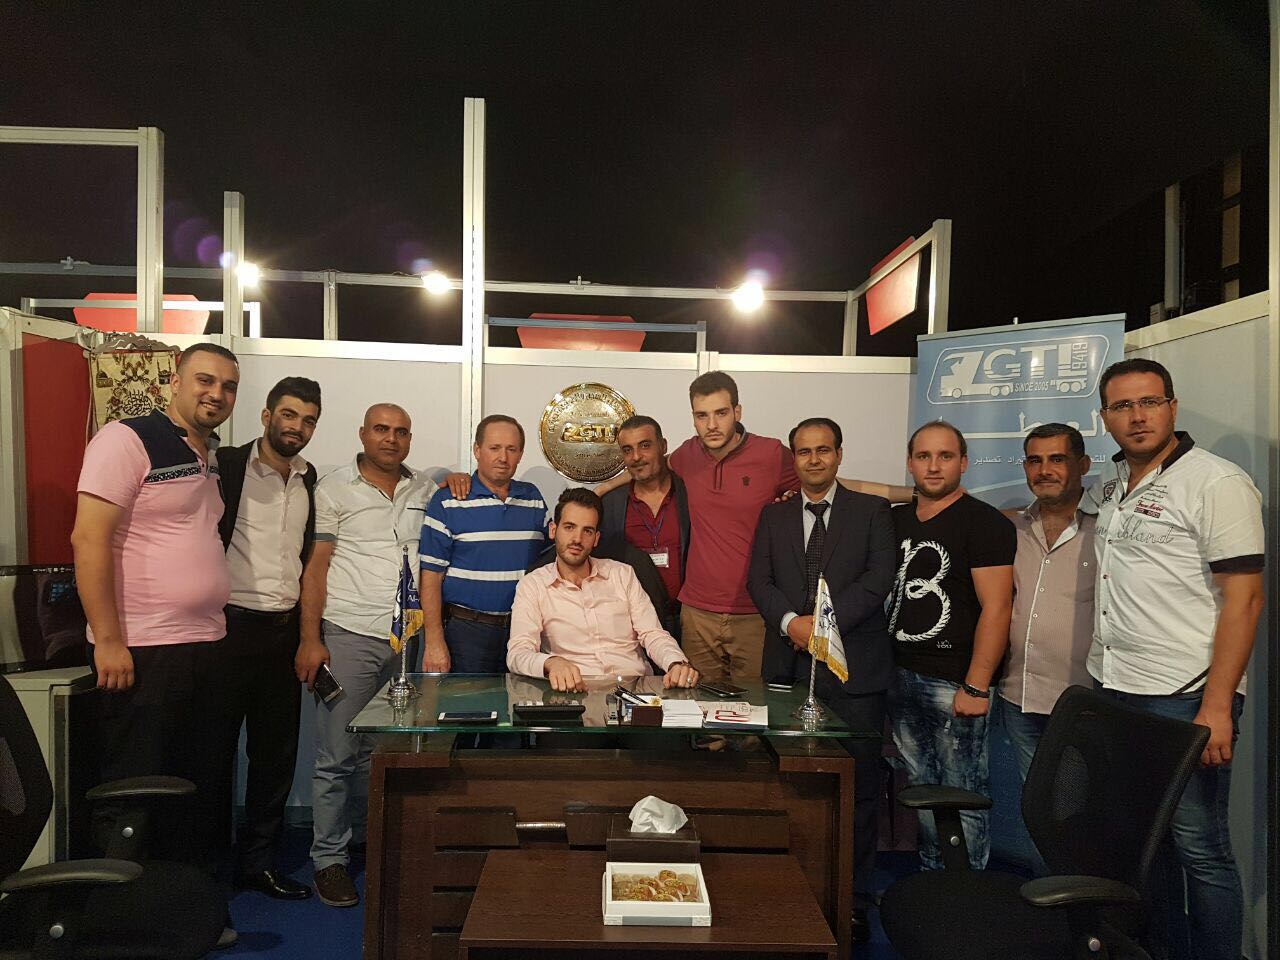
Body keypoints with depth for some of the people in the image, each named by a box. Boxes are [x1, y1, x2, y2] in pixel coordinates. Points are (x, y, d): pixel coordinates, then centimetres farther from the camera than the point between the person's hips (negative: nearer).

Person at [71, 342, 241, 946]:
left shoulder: (212, 459, 14)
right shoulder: (129, 440, -10)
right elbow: (89, 539, -16)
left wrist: (215, 631, 14)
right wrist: (108, 641, -18)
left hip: (204, 647, 8)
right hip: (142, 651, -8)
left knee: (194, 788, 15)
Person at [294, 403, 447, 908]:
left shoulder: (425, 488, 11)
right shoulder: (335, 489, 1)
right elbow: (315, 567, -1)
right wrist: (309, 639, -9)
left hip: (408, 639, 4)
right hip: (349, 638, -3)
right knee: (338, 755, 0)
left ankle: (370, 840, 27)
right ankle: (330, 859, 14)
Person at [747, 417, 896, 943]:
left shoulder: (871, 510, 6)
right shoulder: (773, 515, 14)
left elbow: (878, 578, -5)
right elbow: (759, 580, 5)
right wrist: (790, 621, -13)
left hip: (854, 667, -2)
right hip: (789, 667, 2)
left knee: (859, 788, 3)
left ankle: (854, 899, 16)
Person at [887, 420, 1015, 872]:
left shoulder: (985, 523, -7)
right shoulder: (895, 520, 11)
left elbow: (996, 608, -13)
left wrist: (976, 687, -17)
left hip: (954, 682, -6)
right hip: (902, 677, 6)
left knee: (964, 795, 1)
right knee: (922, 787, 15)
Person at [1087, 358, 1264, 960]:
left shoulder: (1217, 483, -9)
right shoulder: (1110, 482, 11)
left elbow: (1244, 598, -14)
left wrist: (1217, 706, -18)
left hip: (1185, 696, -7)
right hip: (1114, 687, 7)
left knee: (1197, 845, 3)